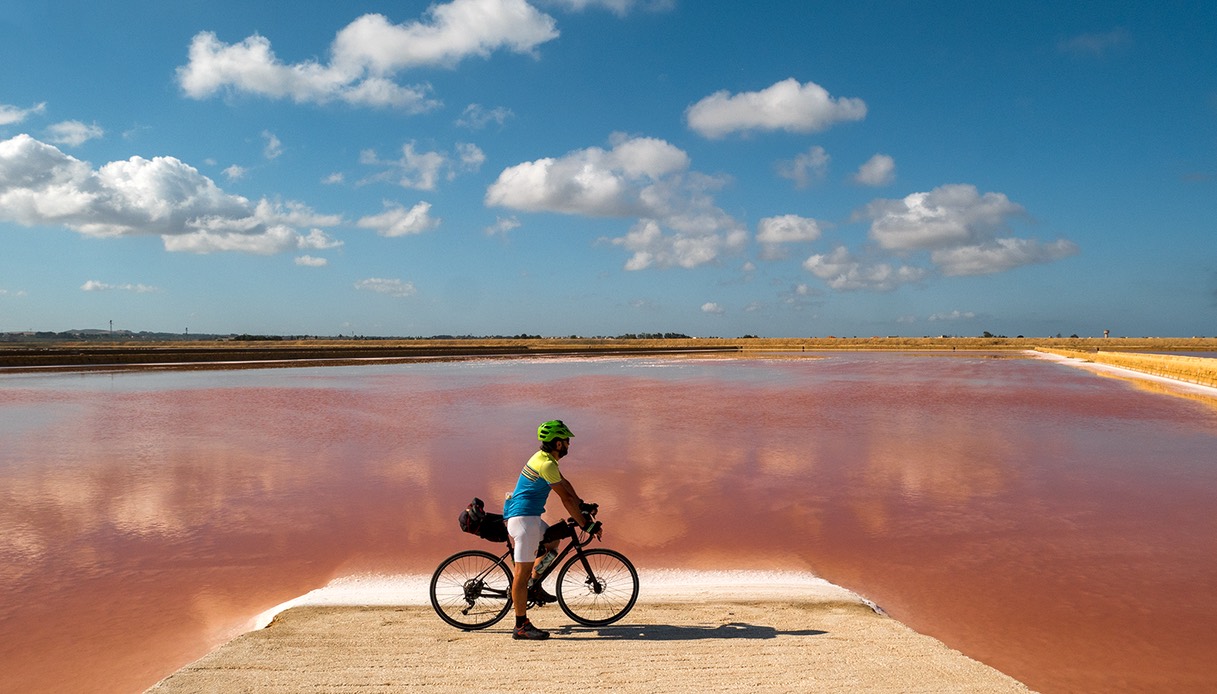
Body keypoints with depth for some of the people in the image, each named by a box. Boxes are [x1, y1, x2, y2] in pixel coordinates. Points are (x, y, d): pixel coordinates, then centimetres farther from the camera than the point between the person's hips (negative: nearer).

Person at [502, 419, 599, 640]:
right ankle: (521, 627, -6)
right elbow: (566, 499, -16)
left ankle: (534, 586, 23)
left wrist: (582, 504, 23)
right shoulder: (547, 464, -18)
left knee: (553, 540, 27)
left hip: (530, 517, 11)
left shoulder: (544, 457, 13)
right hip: (524, 517, -11)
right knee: (523, 570, -8)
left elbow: (565, 483, 25)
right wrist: (586, 524, -11)